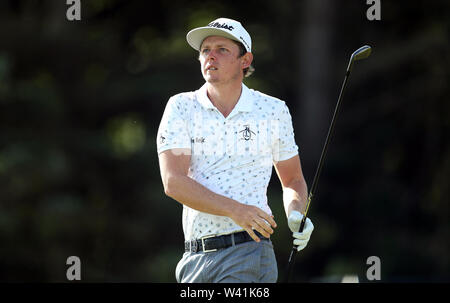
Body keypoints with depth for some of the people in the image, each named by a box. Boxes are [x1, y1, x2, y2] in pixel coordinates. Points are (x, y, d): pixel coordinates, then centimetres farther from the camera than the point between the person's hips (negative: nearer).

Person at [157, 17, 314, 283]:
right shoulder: (181, 107, 4)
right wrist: (235, 210, -20)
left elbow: (293, 179, 19)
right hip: (196, 258, 2)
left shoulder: (274, 110, 6)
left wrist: (296, 215, -4)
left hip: (250, 253, -2)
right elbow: (173, 182, -9)